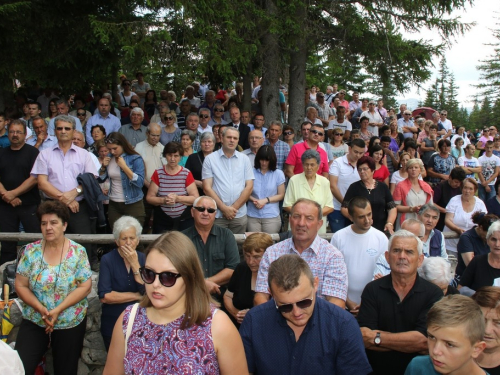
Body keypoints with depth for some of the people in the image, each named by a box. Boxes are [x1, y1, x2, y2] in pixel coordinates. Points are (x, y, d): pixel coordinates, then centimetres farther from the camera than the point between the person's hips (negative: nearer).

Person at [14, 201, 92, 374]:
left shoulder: (78, 252, -7)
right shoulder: (31, 251, -2)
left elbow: (85, 287, -11)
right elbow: (20, 286, -2)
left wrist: (58, 310, -19)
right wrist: (40, 308, -17)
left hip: (70, 323, -1)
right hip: (34, 321, 1)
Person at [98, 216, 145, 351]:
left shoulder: (143, 259, -4)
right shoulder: (107, 260, -11)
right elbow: (104, 296, -20)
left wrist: (134, 264, -22)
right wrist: (137, 296, -15)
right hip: (113, 323, -2)